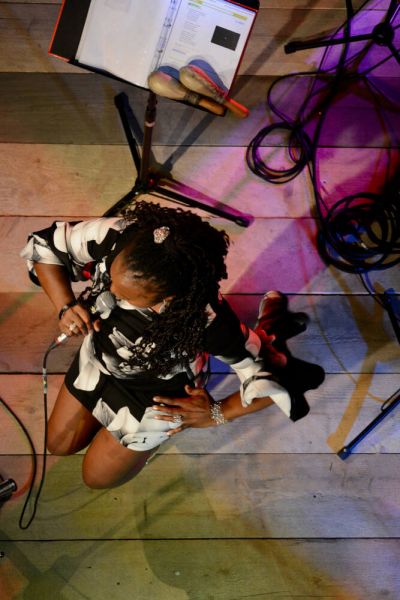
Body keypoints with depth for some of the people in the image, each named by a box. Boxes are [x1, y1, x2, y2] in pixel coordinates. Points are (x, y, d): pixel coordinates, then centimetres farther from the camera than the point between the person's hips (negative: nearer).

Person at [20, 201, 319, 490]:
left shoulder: (207, 321, -43)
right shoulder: (111, 236, -33)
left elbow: (272, 380, -28)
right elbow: (43, 246, -12)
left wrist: (217, 414, -23)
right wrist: (66, 307, -23)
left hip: (154, 392, -5)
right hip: (99, 354, 5)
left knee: (98, 475, 20)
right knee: (59, 444, 27)